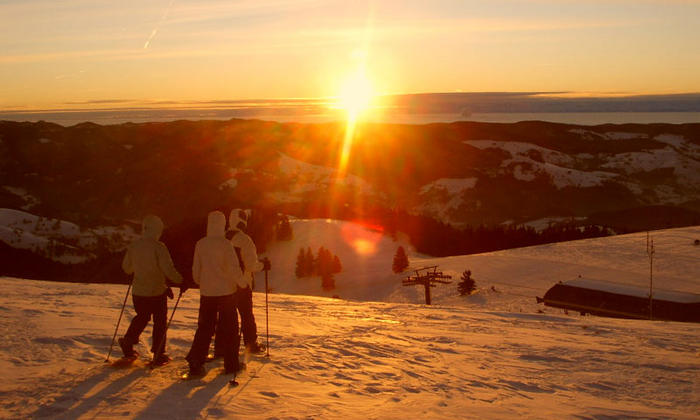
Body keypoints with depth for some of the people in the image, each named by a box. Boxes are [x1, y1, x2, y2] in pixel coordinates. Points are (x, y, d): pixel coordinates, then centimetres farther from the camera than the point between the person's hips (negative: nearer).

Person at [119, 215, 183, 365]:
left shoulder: (133, 246, 0)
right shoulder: (159, 247, -17)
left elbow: (126, 267, 12)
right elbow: (168, 269, -20)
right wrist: (181, 281, -7)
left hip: (138, 292, 5)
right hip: (157, 292, -5)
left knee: (142, 317, 27)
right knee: (160, 322, 9)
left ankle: (128, 342, 19)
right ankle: (158, 354, 14)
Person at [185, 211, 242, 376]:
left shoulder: (200, 244, 1)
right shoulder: (225, 244, -12)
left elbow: (196, 269, 8)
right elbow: (234, 268, -16)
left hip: (206, 292, 4)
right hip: (226, 291, -4)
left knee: (204, 327, 12)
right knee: (229, 328, 8)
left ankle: (195, 362, 4)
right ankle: (231, 364, 13)